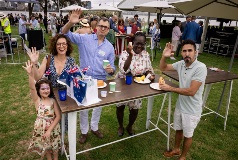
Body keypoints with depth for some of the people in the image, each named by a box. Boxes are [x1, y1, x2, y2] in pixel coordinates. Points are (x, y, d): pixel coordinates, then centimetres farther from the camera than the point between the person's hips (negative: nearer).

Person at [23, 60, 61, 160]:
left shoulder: (53, 101, -13)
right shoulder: (37, 100, -12)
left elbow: (58, 116, -14)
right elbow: (32, 88, -30)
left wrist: (50, 130, -19)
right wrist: (30, 74, -45)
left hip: (53, 127, -1)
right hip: (41, 128, 1)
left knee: (54, 146, 19)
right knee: (45, 146, 22)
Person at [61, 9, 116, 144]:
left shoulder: (110, 47, 0)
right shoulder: (84, 38, -5)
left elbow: (112, 67, 2)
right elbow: (65, 33, -10)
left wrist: (111, 70, -23)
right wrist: (71, 23, -31)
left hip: (101, 81, 2)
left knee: (99, 106, 17)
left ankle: (94, 127, 42)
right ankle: (84, 131, 33)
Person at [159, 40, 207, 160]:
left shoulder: (200, 68, -25)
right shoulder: (181, 64, -6)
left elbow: (191, 91, -28)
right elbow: (163, 68, 7)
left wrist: (170, 88, -22)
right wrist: (164, 56, -13)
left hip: (191, 110, -5)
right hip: (180, 105, 6)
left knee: (187, 135, 16)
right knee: (178, 129, 25)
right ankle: (176, 150, 49)